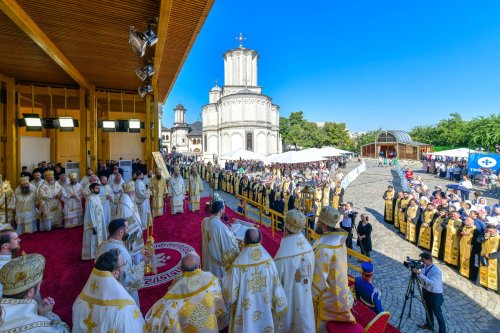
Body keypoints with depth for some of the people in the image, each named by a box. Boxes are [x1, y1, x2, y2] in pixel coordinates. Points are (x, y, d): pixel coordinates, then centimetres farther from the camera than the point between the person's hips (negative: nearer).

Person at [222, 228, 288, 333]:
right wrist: (279, 307, 8)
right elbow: (276, 287, -8)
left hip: (246, 314, -2)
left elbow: (230, 294, -19)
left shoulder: (238, 266, -30)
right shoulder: (269, 261, -20)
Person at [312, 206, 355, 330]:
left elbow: (319, 279, -27)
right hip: (338, 290, 7)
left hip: (326, 295, -7)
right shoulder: (339, 239, -9)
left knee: (321, 325, 17)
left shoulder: (323, 248, -35)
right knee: (329, 325, 29)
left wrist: (311, 297, -13)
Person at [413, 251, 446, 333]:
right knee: (428, 309, 26)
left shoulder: (436, 271, -30)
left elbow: (431, 283, -41)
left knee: (437, 314, 10)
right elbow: (422, 279, 2)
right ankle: (429, 325, 48)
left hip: (435, 295, -8)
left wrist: (419, 273, -44)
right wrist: (416, 272, -15)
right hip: (426, 292, 8)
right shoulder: (424, 266, -8)